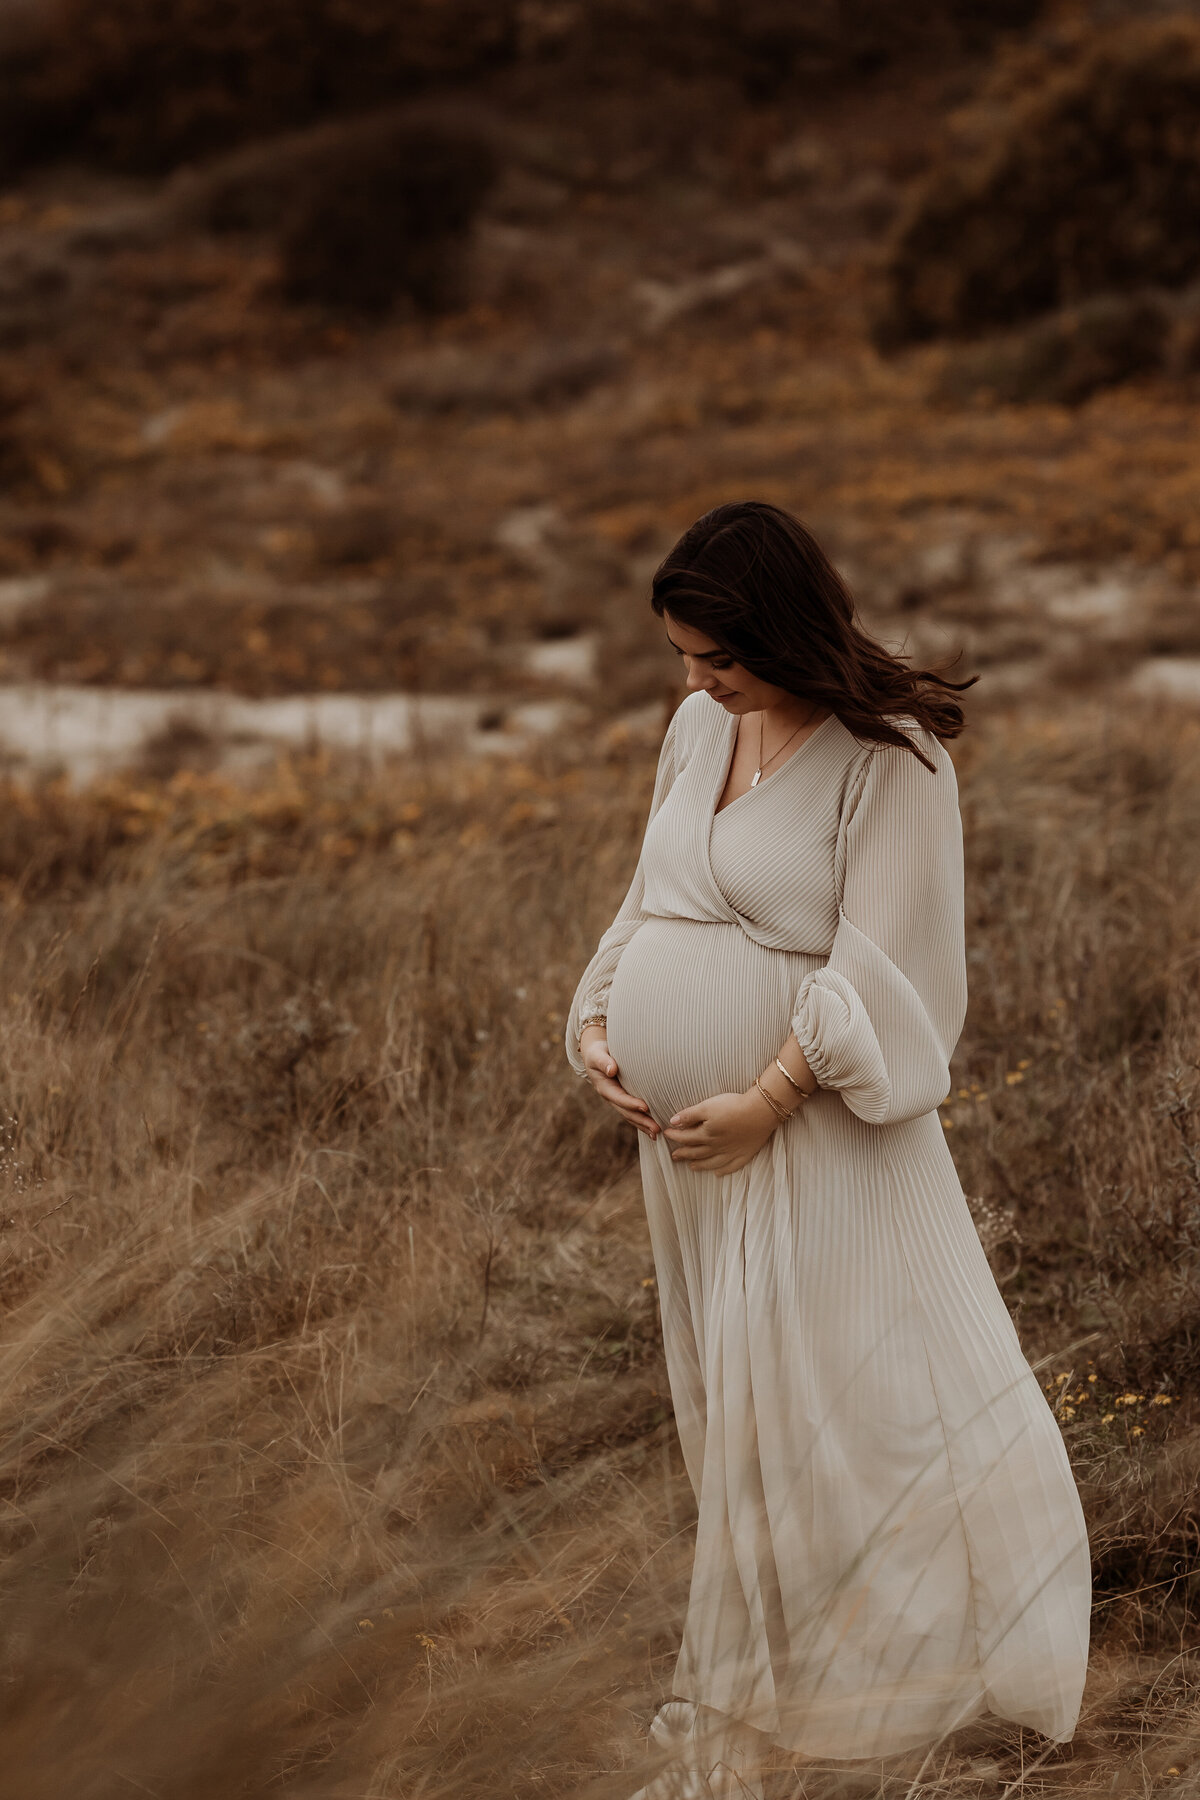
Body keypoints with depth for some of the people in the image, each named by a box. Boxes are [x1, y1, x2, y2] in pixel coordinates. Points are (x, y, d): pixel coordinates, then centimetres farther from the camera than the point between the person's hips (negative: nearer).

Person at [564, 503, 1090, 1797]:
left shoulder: (890, 764, -14)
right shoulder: (698, 728, 8)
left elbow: (880, 972, -17)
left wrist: (765, 1102, -21)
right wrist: (597, 1017, 1)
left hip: (810, 1135, -8)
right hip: (682, 1129, 8)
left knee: (792, 1409, -3)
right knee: (727, 1403, 15)